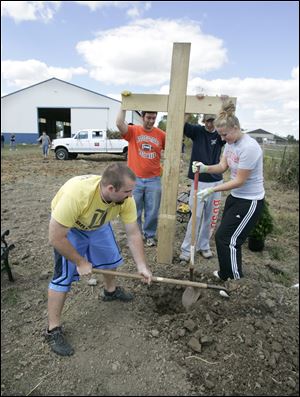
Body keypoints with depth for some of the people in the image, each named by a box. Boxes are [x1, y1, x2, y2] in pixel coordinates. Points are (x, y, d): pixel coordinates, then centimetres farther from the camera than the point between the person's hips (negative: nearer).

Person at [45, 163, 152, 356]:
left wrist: (142, 266, -17)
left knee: (111, 257, 15)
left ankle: (111, 290, 45)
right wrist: (80, 262, -23)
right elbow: (56, 238, -34)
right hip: (66, 226, -5)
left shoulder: (125, 198, -29)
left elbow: (134, 234, -17)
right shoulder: (76, 194, -44)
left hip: (99, 223, 5)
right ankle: (53, 329, 9)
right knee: (64, 275, -9)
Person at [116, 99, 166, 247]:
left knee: (152, 211, 10)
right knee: (135, 211, 10)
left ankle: (150, 235, 28)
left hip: (154, 180, 1)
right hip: (135, 179, -1)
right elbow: (119, 123, -19)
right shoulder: (133, 131, -2)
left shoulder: (161, 134, 2)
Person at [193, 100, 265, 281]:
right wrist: (205, 168, -16)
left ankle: (236, 283, 16)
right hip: (235, 197, 9)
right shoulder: (231, 143, 3)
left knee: (226, 239, -3)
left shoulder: (249, 147, -26)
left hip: (250, 201, -9)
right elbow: (222, 166, 3)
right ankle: (227, 273, 35)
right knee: (224, 236, 15)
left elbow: (239, 181, -23)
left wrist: (212, 190, -21)